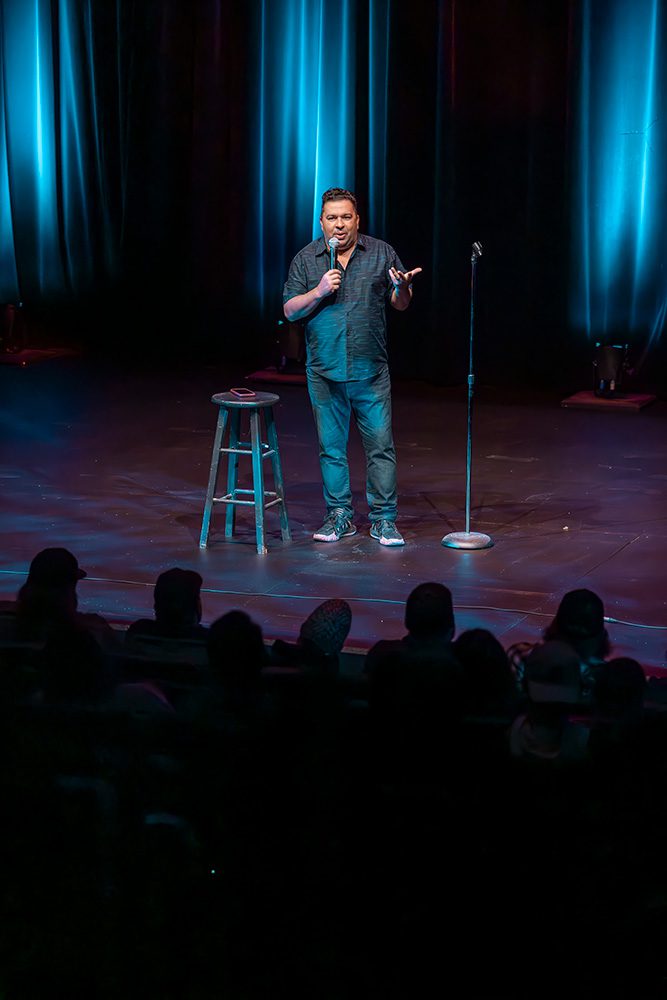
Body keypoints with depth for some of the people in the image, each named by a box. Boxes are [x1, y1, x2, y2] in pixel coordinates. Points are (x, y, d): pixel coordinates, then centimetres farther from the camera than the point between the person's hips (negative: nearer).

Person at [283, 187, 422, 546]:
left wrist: (403, 287, -17)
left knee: (380, 445, -2)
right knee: (331, 447, 7)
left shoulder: (381, 254, 4)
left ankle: (383, 519, 5)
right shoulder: (305, 259, 4)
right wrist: (318, 292, -15)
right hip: (325, 372, 1)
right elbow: (290, 311, 2)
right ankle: (339, 516, 18)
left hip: (370, 371, -1)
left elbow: (401, 304, 6)